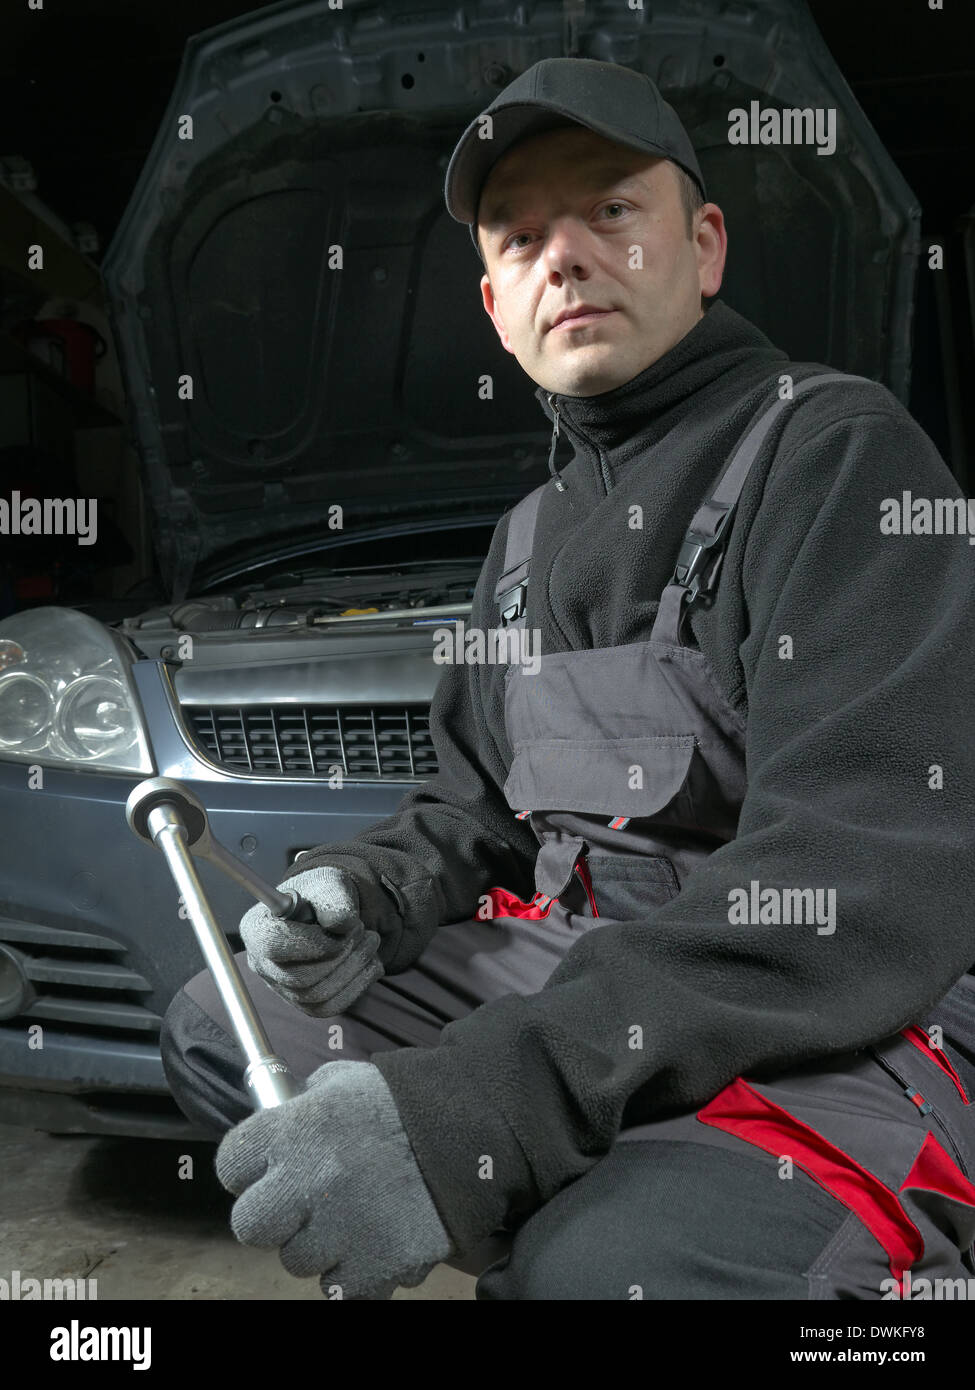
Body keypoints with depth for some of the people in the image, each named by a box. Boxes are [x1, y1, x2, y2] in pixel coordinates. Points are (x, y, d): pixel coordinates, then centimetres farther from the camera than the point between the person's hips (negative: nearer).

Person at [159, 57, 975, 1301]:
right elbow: (474, 812, 22)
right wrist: (363, 897, -4)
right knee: (214, 1026, 6)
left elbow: (869, 885, -25)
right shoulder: (532, 537, 16)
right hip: (583, 966, 9)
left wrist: (469, 1110, -32)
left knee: (607, 1263, -38)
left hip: (856, 1021, -8)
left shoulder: (832, 450, -11)